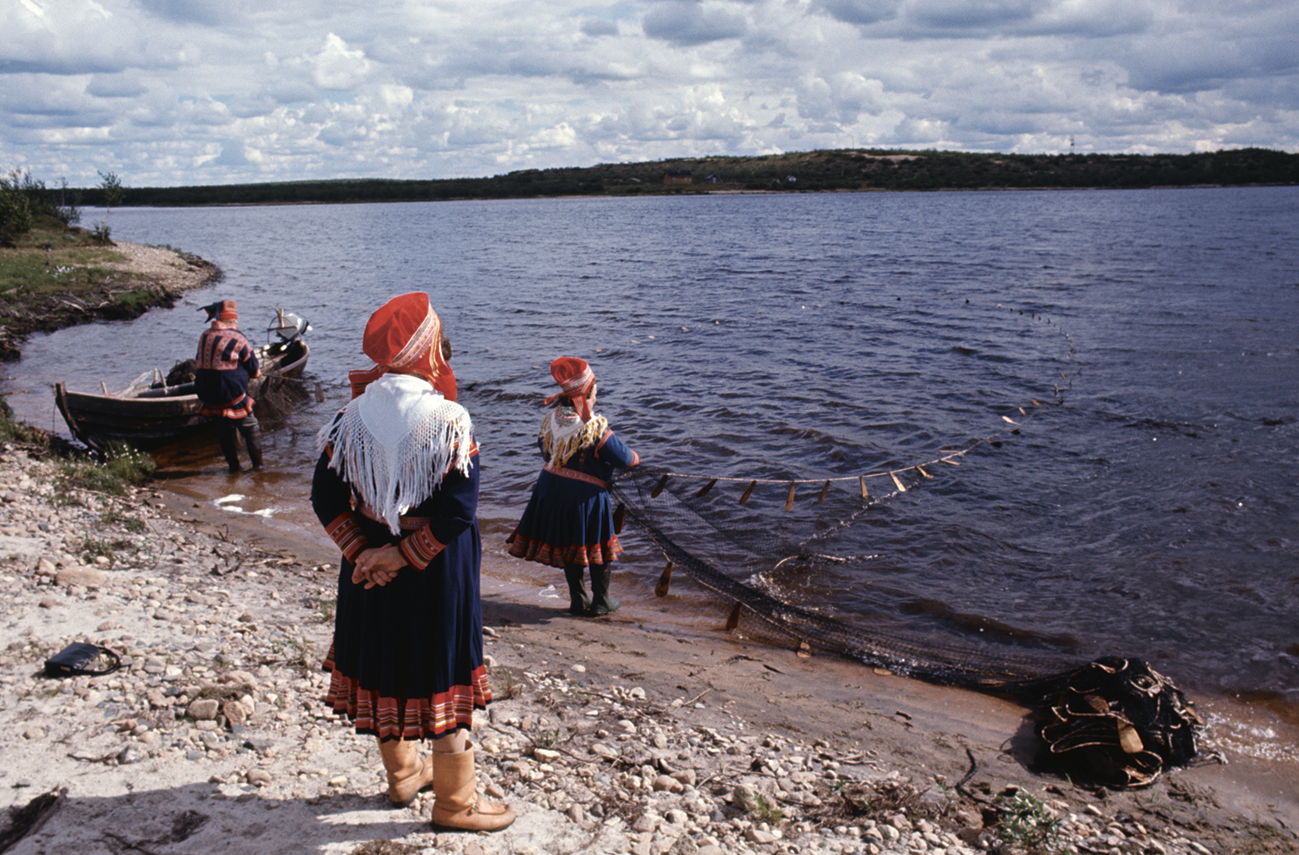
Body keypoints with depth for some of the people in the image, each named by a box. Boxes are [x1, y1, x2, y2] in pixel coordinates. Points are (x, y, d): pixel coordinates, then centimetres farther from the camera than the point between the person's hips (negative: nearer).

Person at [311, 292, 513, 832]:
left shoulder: (350, 419, -5)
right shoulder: (449, 423, -19)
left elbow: (326, 499, -4)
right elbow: (457, 511, -23)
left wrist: (364, 552, -6)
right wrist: (406, 556, -15)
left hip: (369, 567, 5)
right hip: (436, 573, -5)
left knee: (384, 668, 21)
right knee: (443, 676, 9)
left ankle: (403, 774, 42)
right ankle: (454, 801, 25)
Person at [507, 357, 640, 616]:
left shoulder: (552, 419, -4)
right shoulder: (596, 430, -23)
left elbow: (544, 447, 13)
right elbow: (624, 459, -14)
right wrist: (635, 458, 8)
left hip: (552, 486, 6)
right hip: (585, 494, -6)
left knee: (569, 545, 19)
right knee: (599, 546, 12)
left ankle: (578, 599, 28)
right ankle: (600, 601, 22)